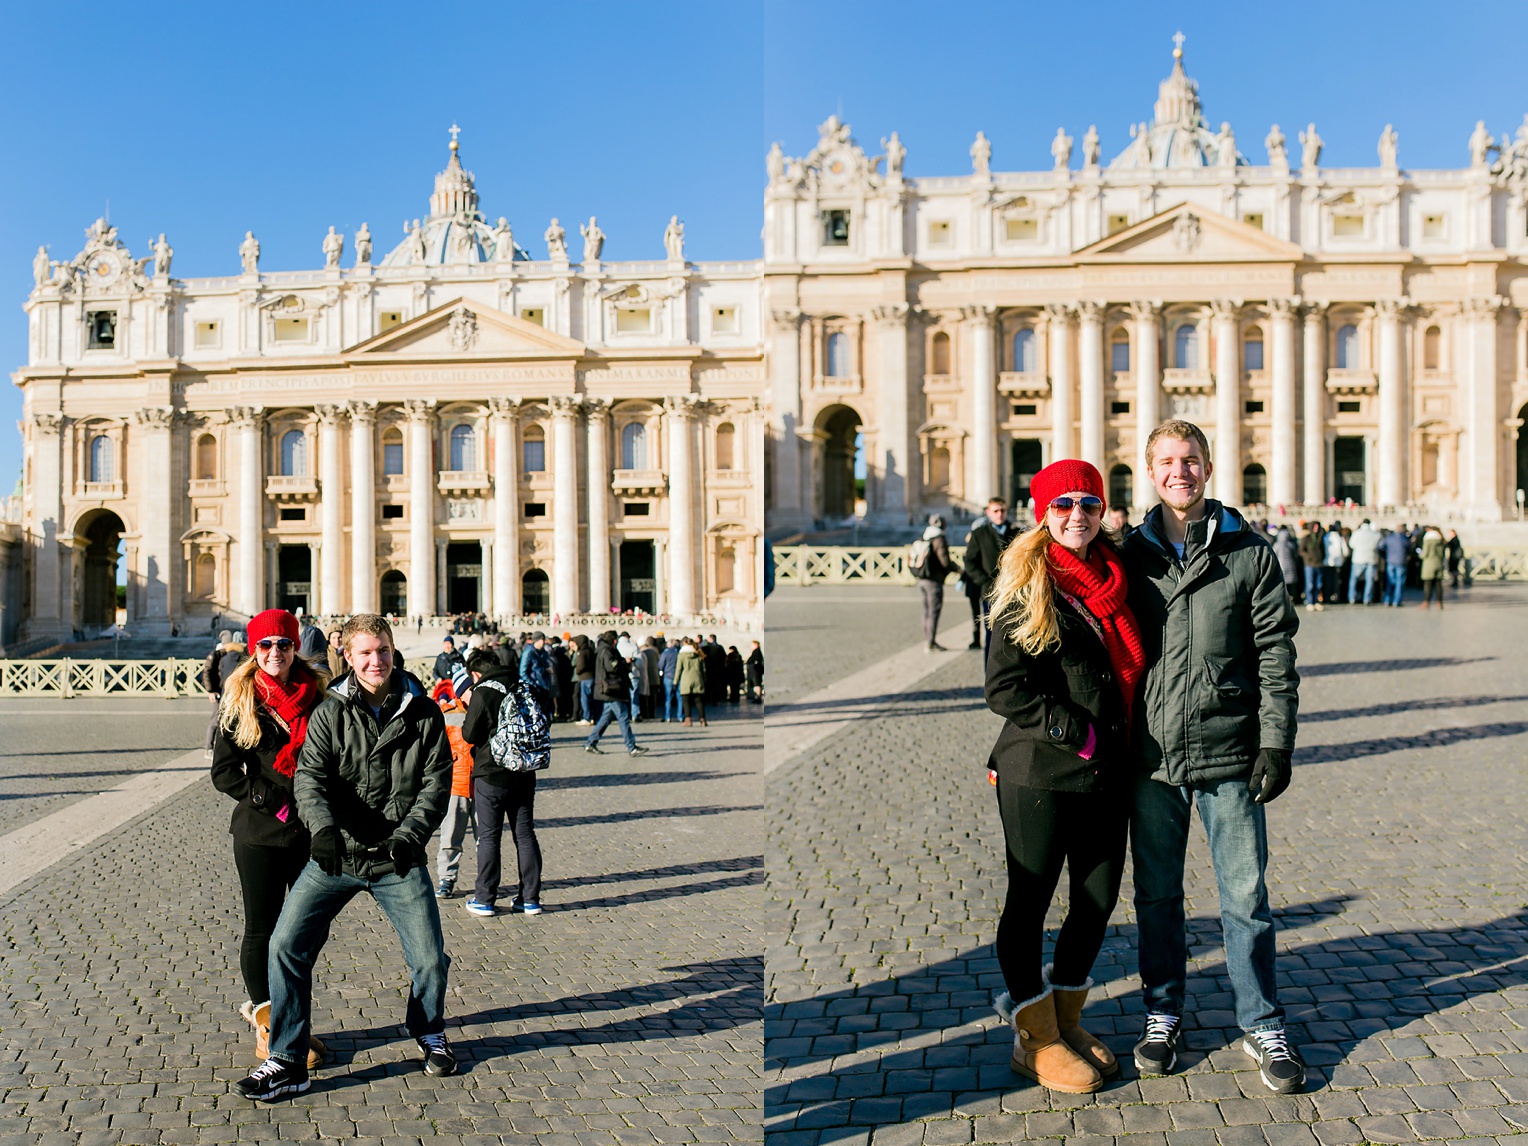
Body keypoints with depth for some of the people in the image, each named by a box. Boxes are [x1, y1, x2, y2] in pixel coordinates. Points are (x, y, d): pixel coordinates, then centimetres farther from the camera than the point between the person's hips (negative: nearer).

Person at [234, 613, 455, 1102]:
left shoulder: (423, 713, 0)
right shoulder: (330, 712, -2)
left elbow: (437, 781, -2)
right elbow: (310, 776, -12)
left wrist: (409, 834, -17)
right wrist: (323, 826, -31)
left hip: (398, 860, 0)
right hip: (336, 855, 1)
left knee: (430, 959, 1)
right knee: (287, 945, -7)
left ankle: (430, 1034, 32)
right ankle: (287, 1063, 8)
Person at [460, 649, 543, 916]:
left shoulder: (482, 693, -12)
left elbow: (471, 734, -11)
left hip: (491, 775, -5)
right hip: (524, 774, 5)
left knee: (488, 836, 4)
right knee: (525, 834, 10)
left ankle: (485, 899, 9)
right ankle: (530, 898, 13)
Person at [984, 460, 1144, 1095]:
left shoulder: (1115, 579, 10)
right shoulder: (1026, 588, -7)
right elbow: (1003, 687, -12)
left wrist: (1122, 744, 9)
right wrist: (1075, 730, -17)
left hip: (1107, 774, 6)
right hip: (1039, 772, -6)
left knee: (1098, 898, 13)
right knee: (1030, 900, 6)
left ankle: (1064, 1014, 33)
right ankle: (1036, 1038, 21)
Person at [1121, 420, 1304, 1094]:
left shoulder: (1249, 552, 2)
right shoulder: (1130, 557, 6)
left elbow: (1275, 654, 1)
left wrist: (1276, 742, -5)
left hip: (1229, 754, -1)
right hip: (1152, 757, 2)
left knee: (1246, 897, 5)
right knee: (1157, 895, 11)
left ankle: (1262, 1025, 21)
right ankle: (1163, 1013, 28)